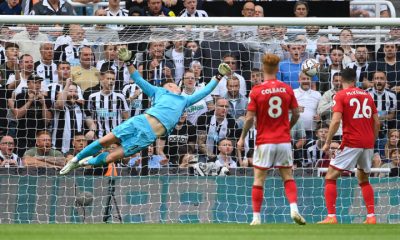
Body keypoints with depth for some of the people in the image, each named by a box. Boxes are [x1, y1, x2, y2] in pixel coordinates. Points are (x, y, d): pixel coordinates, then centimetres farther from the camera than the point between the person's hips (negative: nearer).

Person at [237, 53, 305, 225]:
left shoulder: (257, 91, -7)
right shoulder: (287, 89, 1)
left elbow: (250, 118, -8)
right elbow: (296, 115, 6)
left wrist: (242, 138, 5)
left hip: (264, 141, -2)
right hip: (284, 140, 2)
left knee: (258, 179, 4)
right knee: (288, 177, 10)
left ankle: (256, 217, 1)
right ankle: (294, 209, -10)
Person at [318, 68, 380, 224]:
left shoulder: (341, 95, -2)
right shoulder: (367, 95, 13)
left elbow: (336, 120, -14)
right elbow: (376, 122, 11)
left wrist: (327, 142, -8)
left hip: (351, 142, -5)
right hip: (368, 143, 5)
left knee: (330, 177, 1)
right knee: (363, 179, 21)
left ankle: (331, 216, -10)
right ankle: (371, 216, 11)